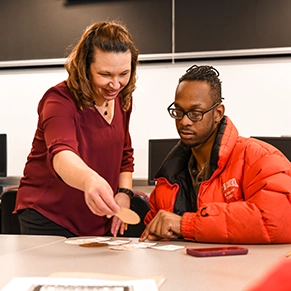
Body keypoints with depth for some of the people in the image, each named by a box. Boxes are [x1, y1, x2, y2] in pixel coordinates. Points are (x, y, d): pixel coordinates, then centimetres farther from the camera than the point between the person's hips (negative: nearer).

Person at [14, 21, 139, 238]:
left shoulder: (121, 100, 0)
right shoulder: (60, 100, -20)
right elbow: (61, 154, -39)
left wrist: (124, 193, -4)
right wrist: (89, 180, -60)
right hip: (48, 221, -5)